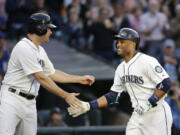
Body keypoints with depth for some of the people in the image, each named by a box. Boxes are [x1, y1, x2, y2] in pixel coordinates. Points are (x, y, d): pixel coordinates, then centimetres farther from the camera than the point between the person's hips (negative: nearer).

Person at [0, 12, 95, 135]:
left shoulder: (40, 51, 15)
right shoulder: (24, 48, -16)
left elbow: (52, 73, 26)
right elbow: (41, 78, -18)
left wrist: (80, 79, 23)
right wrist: (66, 96, -15)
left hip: (30, 102, 9)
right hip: (12, 100, -9)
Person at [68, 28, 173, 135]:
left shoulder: (147, 61, -14)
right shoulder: (121, 68, 10)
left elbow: (166, 83, -18)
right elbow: (112, 96, 13)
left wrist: (149, 103, -23)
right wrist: (88, 106, 5)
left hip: (157, 114, -7)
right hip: (138, 115, 8)